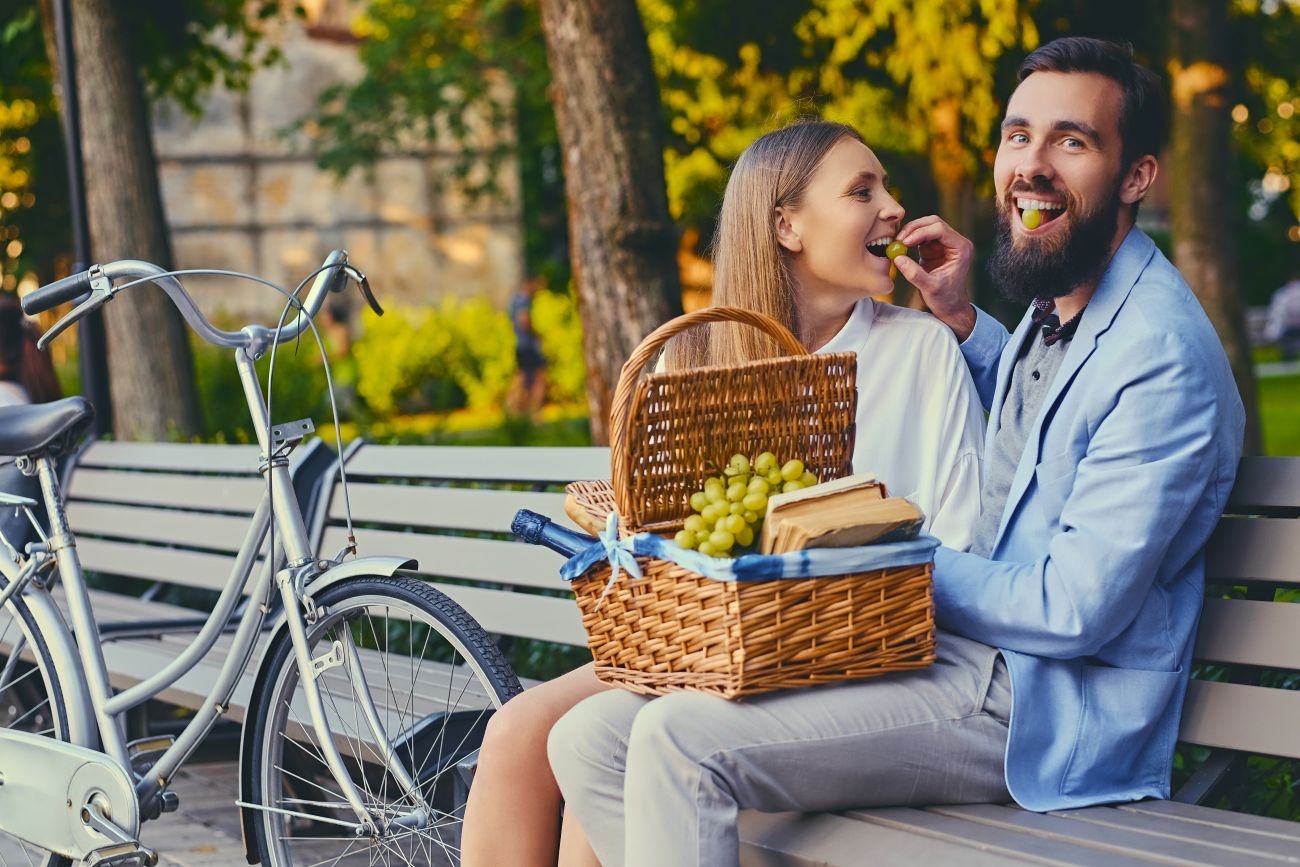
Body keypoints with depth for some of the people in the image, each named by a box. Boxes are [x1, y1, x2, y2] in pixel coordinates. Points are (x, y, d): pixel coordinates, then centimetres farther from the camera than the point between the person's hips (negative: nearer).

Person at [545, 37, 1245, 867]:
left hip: (1035, 705, -9)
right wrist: (962, 321, 25)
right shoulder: (1055, 306, 15)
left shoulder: (1162, 354, -15)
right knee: (594, 740, -5)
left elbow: (1076, 608, -20)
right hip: (947, 653, 9)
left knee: (680, 740, -27)